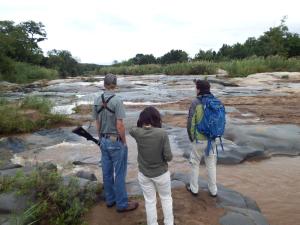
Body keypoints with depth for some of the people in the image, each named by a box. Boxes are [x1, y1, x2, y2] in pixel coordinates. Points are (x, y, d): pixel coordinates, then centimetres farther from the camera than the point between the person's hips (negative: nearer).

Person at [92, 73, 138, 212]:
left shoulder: (97, 101, 1)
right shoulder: (117, 101, -20)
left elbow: (97, 124, 7)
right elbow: (120, 125, -22)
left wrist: (101, 139, 18)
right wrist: (124, 142, -8)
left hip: (104, 141, 7)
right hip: (116, 142, -7)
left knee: (107, 172, 16)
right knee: (119, 173, 4)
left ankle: (110, 199, 32)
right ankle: (122, 204, 17)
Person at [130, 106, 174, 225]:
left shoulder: (137, 132, -13)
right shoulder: (162, 133, -21)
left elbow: (131, 130, 12)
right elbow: (168, 157, -18)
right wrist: (164, 157, 2)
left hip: (144, 174, 2)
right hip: (161, 173, -1)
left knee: (149, 201, 19)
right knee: (166, 198, 24)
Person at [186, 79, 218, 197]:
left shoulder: (196, 102, -15)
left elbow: (190, 123, -15)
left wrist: (191, 137, 0)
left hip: (199, 140, -4)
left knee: (195, 164, 15)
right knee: (211, 164, 17)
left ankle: (194, 188, 27)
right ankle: (213, 190, 28)